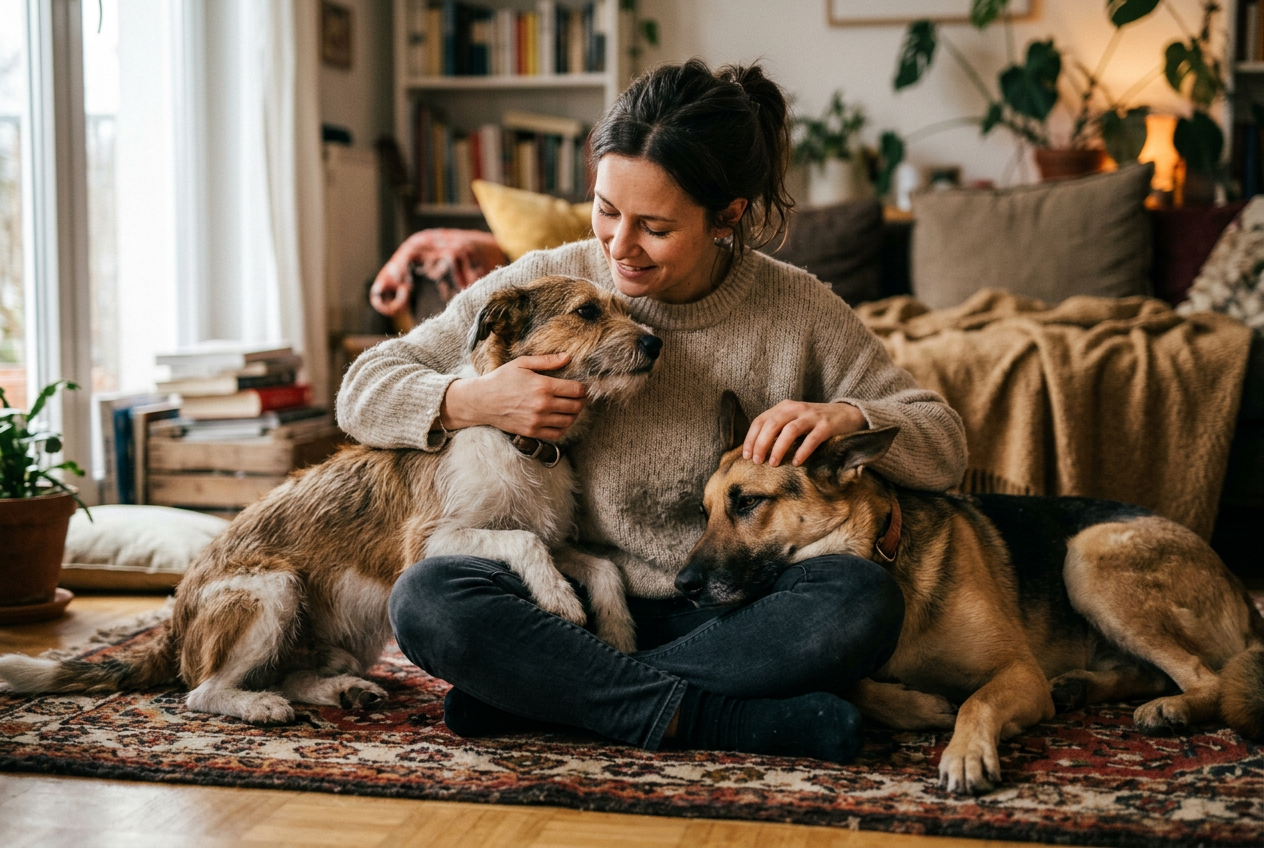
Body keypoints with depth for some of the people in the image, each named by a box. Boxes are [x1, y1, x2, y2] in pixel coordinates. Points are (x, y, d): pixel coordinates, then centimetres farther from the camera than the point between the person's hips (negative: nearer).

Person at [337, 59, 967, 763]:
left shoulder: (800, 311, -4)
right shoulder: (545, 285, -3)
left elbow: (946, 450, -1)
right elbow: (362, 389, 1)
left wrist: (848, 417, -23)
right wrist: (471, 401, -19)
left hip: (733, 616, 0)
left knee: (865, 599, -31)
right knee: (426, 598, -28)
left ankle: (540, 693, -23)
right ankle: (728, 718, -26)